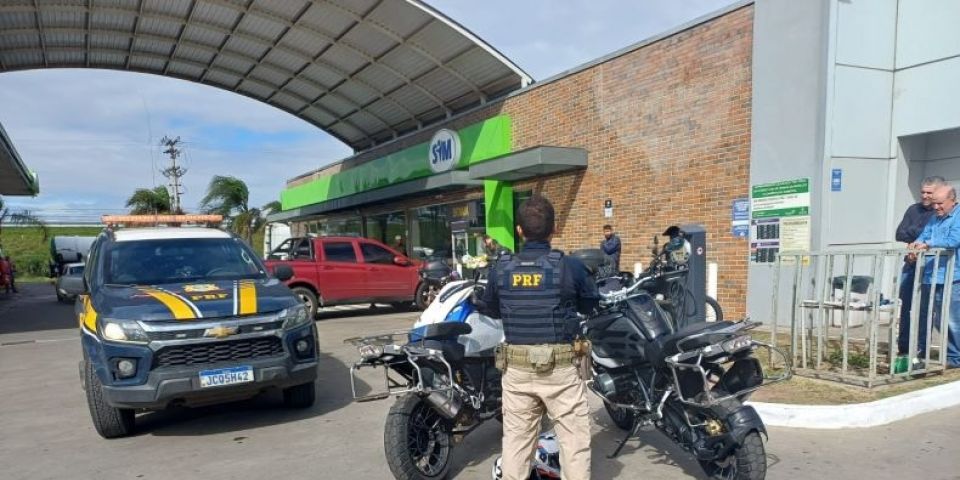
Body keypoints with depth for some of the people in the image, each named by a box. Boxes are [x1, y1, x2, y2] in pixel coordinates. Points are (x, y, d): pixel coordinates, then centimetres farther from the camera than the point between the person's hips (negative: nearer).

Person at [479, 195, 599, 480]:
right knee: (574, 438, 7)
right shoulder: (569, 266, -9)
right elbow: (591, 305, 6)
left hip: (516, 367, 3)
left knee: (516, 439, 13)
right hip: (561, 367, -2)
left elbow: (489, 309, 13)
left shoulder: (501, 268, -2)